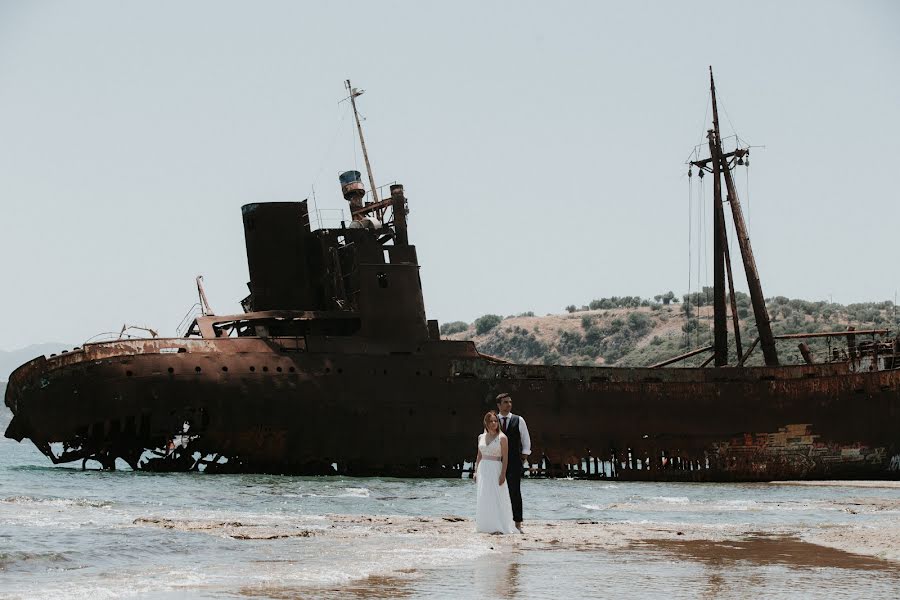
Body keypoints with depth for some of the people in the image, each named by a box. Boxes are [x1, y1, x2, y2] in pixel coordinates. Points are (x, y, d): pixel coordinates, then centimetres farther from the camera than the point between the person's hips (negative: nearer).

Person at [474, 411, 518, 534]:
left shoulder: (502, 438, -5)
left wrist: (503, 474, -14)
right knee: (483, 499, 5)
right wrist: (476, 471, 11)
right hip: (483, 469, 5)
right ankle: (486, 526, 10)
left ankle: (499, 527, -8)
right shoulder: (481, 437, 10)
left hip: (496, 469, -5)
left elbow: (505, 457, -7)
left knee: (496, 498, -8)